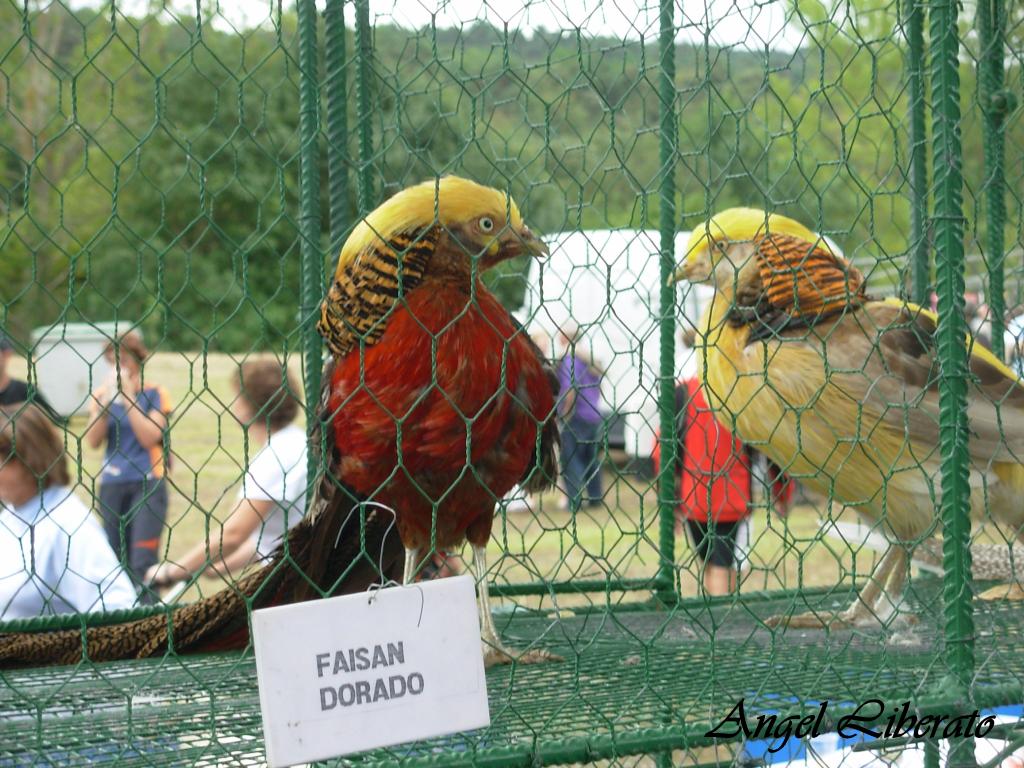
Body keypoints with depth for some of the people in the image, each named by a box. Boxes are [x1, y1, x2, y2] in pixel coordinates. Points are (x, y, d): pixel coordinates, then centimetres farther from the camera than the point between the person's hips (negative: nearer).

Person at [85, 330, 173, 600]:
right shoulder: (102, 394, 8)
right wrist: (105, 403, -14)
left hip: (147, 485, -4)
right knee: (117, 560, 7)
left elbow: (150, 437, -13)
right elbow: (93, 441, -2)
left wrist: (128, 398, -14)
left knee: (142, 562, -13)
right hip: (111, 485, 4)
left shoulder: (155, 394, -1)